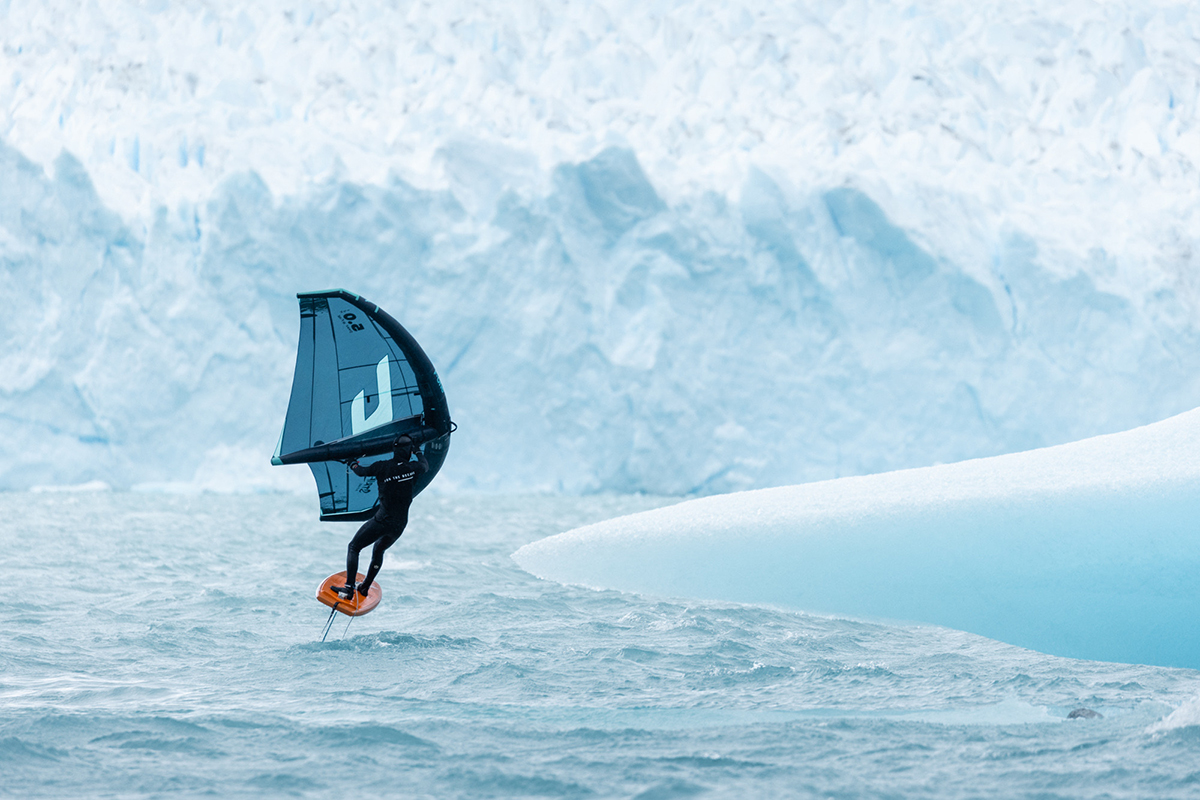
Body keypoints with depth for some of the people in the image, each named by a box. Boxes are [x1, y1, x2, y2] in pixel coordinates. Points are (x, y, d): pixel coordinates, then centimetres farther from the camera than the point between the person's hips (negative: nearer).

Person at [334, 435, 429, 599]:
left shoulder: (382, 467, -10)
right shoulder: (413, 468, -4)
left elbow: (361, 472, 8)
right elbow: (425, 466, 21)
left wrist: (353, 463, 31)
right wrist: (419, 453, 41)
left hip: (383, 520, -4)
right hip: (400, 525, 4)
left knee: (354, 547, 8)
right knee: (379, 550, 30)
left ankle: (349, 588, -6)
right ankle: (365, 587, 36)